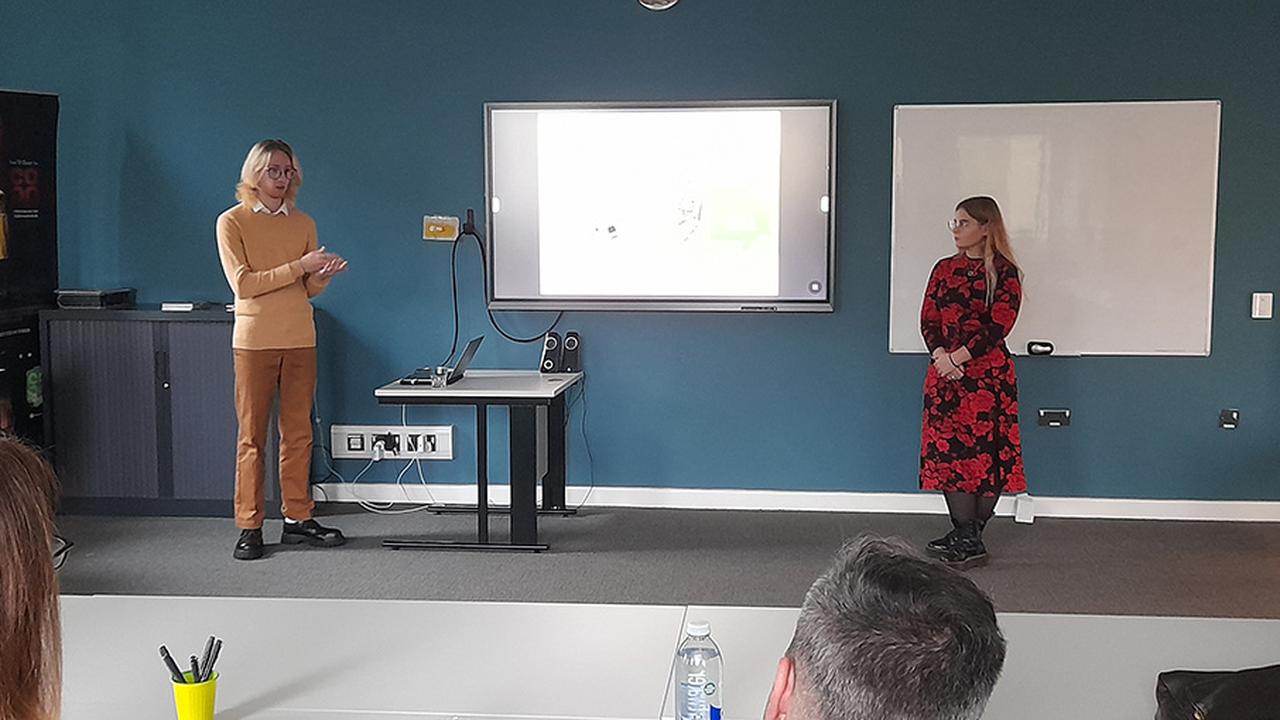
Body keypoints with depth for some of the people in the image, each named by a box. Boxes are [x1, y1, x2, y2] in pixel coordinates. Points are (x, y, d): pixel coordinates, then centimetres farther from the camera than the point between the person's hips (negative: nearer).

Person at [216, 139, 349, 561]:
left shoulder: (303, 223, 12)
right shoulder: (232, 222, -1)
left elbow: (308, 289, 14)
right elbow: (242, 284, -11)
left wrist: (324, 276, -9)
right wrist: (298, 267, -16)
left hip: (300, 339, 4)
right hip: (255, 339, -4)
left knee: (298, 434, 6)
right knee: (252, 436, -1)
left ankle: (298, 519, 13)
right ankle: (249, 527, 3)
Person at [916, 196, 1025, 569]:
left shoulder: (1004, 273, -3)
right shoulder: (944, 269, 12)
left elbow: (998, 326, -12)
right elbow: (928, 319, 7)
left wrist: (957, 357, -16)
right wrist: (940, 355, -11)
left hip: (988, 374, -5)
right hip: (944, 371, 5)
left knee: (987, 452, -4)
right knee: (948, 451, 4)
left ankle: (971, 536, 2)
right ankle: (964, 535, 12)